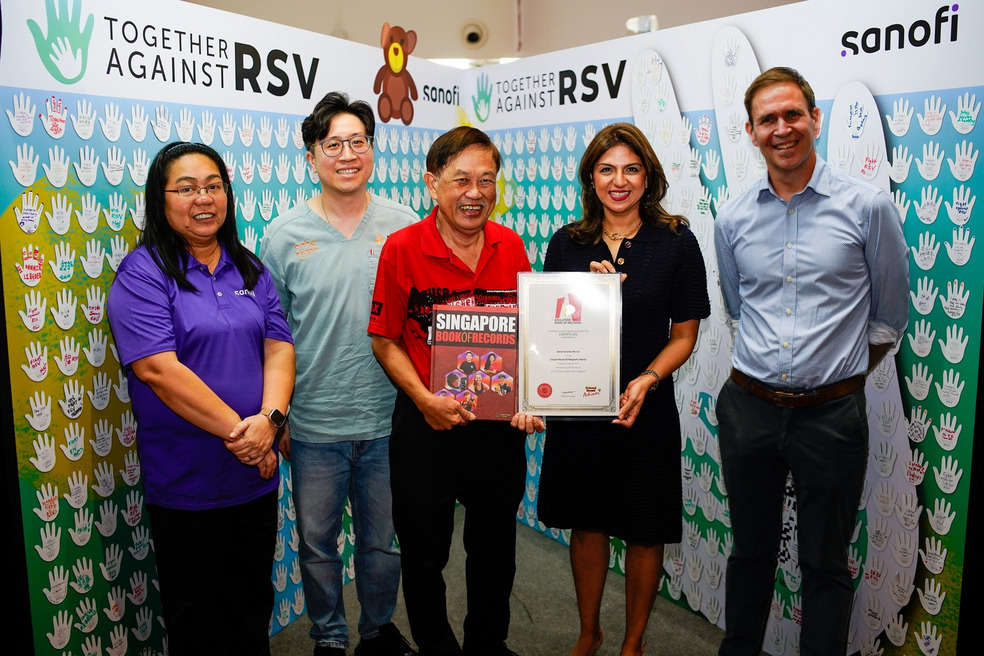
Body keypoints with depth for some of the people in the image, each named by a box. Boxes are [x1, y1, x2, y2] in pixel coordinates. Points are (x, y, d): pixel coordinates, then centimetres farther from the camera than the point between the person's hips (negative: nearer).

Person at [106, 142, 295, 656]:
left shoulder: (250, 269, 8)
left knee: (254, 604, 21)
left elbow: (278, 347, 1)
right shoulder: (142, 274, -10)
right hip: (187, 483, -5)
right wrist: (238, 430, -21)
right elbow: (158, 368, -20)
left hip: (257, 475, 5)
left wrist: (269, 418, -17)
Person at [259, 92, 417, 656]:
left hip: (388, 420, 1)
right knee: (317, 542, 15)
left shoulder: (405, 226, -2)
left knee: (384, 540, 17)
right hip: (314, 424, 0)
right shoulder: (284, 235, -3)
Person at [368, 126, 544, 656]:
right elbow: (385, 341, -6)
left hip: (500, 426, 3)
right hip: (427, 426, -3)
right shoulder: (402, 248, -11)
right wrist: (425, 399, -19)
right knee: (424, 553, 13)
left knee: (495, 550, 19)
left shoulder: (511, 246, -1)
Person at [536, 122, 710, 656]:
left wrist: (645, 380, -19)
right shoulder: (567, 243, 2)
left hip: (645, 410, -2)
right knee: (585, 524, 15)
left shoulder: (676, 243, -5)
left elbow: (683, 336, -3)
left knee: (643, 532, 11)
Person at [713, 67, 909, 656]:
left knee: (826, 564, 12)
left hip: (832, 413, -3)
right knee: (751, 551, 19)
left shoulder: (869, 207, -6)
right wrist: (771, 367, 12)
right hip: (748, 407, 3)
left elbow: (890, 316, 3)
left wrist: (839, 373, 4)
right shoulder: (733, 219, 3)